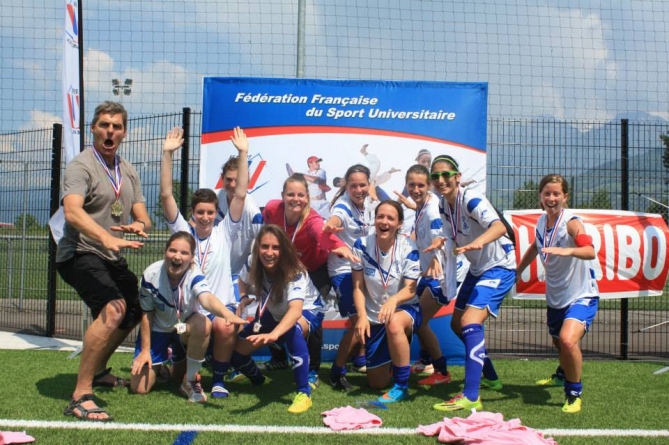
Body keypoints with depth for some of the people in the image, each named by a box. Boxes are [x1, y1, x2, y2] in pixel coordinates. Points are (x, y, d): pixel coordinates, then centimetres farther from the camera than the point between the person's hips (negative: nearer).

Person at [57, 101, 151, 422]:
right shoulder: (81, 166, -13)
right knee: (113, 309, -31)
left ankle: (98, 371, 43)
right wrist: (108, 238, -47)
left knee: (135, 310, 24)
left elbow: (142, 215, 7)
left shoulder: (128, 171, 11)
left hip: (111, 259, 9)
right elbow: (72, 212, -30)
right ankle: (80, 397, -29)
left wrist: (140, 224, -19)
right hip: (80, 254, -9)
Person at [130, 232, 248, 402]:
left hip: (185, 327, 0)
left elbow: (207, 298, -52)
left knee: (203, 324, -37)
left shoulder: (194, 276, -29)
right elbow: (146, 314, -10)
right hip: (158, 330, 0)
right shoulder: (151, 275, -24)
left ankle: (191, 380, -13)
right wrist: (145, 350, -8)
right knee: (139, 388, -9)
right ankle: (159, 367, 29)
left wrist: (226, 313, -74)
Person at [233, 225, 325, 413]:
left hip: (307, 312, -6)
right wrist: (244, 298, -16)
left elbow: (296, 310, -53)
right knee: (235, 349, -8)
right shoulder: (253, 263, -20)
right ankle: (258, 380, 27)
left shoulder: (295, 273, -35)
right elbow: (243, 281, 6)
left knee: (293, 330, -42)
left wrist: (273, 335, -69)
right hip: (273, 315, 6)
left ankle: (304, 393, -31)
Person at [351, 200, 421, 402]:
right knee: (377, 383, 6)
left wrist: (393, 300, -43)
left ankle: (402, 386, -26)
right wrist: (362, 316, -25)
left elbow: (410, 289, -21)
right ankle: (393, 359, 43)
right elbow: (358, 287, -9)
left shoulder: (408, 248, -17)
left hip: (405, 310, -3)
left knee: (394, 323, -42)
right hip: (374, 316, 3)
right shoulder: (362, 245, -12)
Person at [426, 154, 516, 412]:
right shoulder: (443, 205, -1)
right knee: (457, 324, 16)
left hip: (499, 267, -9)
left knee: (470, 322, -24)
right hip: (476, 269, 9)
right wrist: (441, 242, -11)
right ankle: (490, 378, 35)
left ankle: (471, 397, -26)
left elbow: (499, 226, -42)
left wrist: (478, 242, -60)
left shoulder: (471, 200, -24)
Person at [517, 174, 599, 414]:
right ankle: (562, 375, 58)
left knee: (568, 340, -29)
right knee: (558, 342, 25)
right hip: (555, 297, 7)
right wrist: (517, 271, 23)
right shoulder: (541, 222, -1)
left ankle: (574, 393, -7)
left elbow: (590, 251, -39)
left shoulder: (571, 222, -21)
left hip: (581, 296, -7)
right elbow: (535, 247, 21)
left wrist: (567, 251, -57)